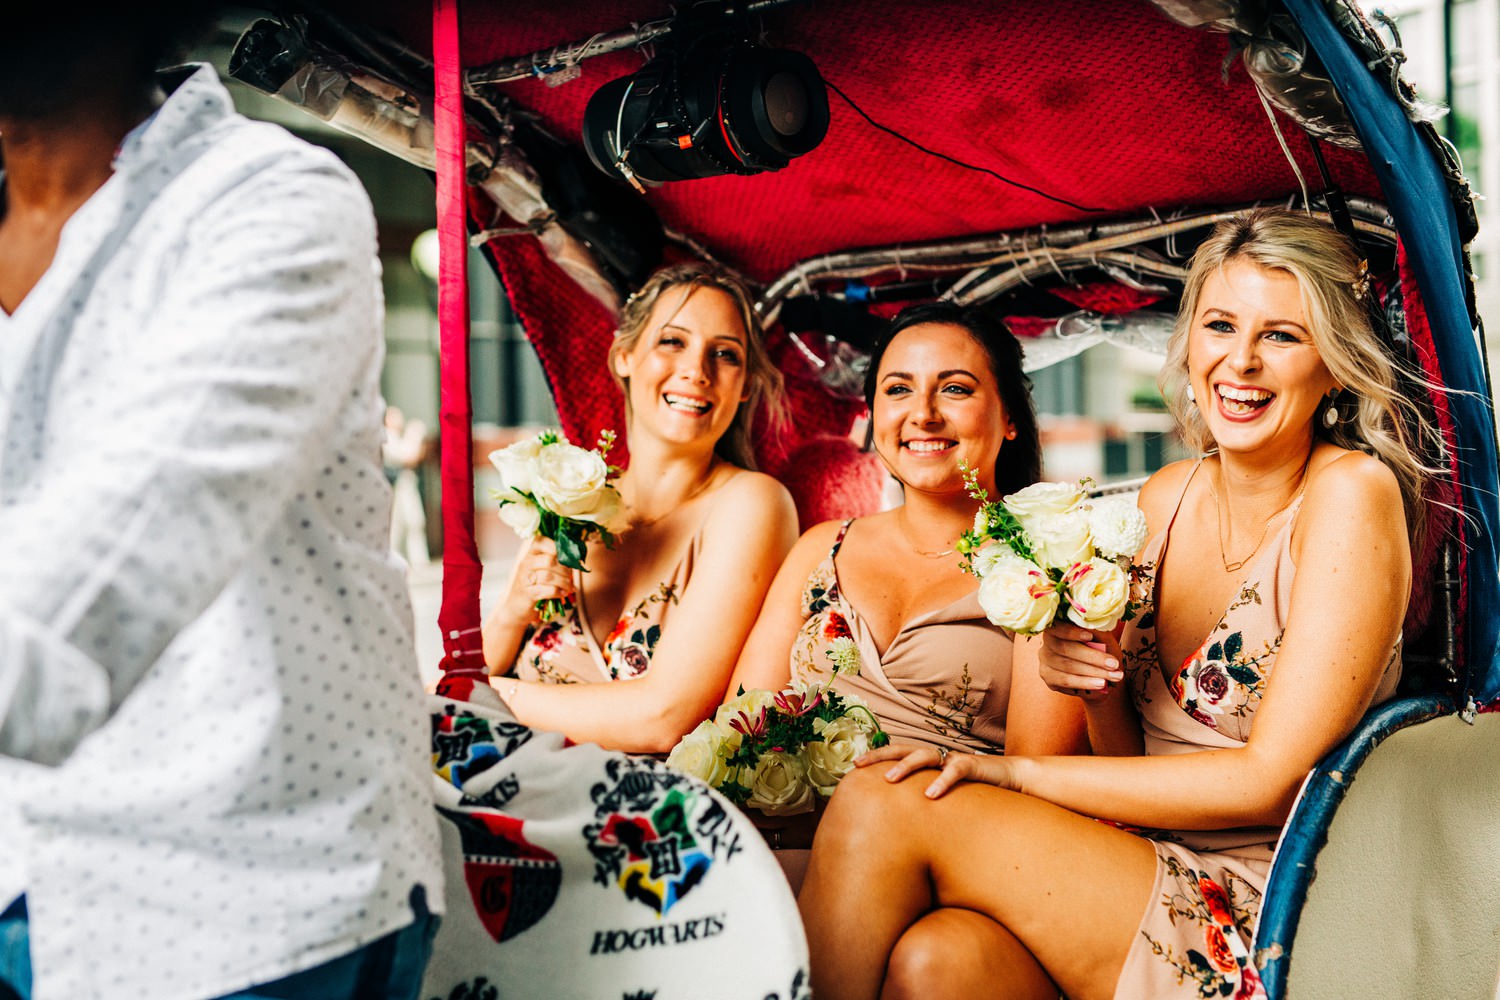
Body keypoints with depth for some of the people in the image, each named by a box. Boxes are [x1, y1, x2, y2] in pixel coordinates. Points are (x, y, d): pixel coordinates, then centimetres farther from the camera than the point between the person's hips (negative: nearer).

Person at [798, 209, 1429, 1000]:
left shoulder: (1353, 493, -11)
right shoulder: (1166, 498, 8)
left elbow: (1268, 781, -16)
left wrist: (1019, 772, -15)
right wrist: (1099, 691, -10)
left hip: (1260, 930, -5)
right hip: (1152, 882, 5)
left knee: (885, 804, -20)